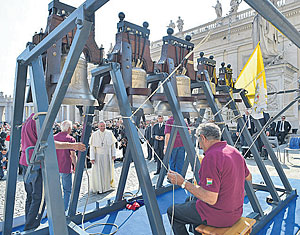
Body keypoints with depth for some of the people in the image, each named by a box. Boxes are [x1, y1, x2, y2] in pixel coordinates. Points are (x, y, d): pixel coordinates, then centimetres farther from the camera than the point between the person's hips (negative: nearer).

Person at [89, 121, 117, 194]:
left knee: (107, 171, 11)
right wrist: (92, 158, -9)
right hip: (98, 156, -2)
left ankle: (107, 185, 29)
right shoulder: (94, 135, -8)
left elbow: (113, 144, 3)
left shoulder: (109, 133, -4)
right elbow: (92, 147, -6)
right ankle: (99, 188, 13)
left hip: (107, 156, 2)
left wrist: (113, 154, 1)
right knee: (98, 172, -1)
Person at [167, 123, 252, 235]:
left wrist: (183, 183, -24)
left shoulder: (211, 157, -27)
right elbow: (249, 177, 16)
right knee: (190, 200, 28)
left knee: (172, 212, 8)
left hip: (218, 215, -8)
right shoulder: (235, 151, 0)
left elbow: (211, 199, -29)